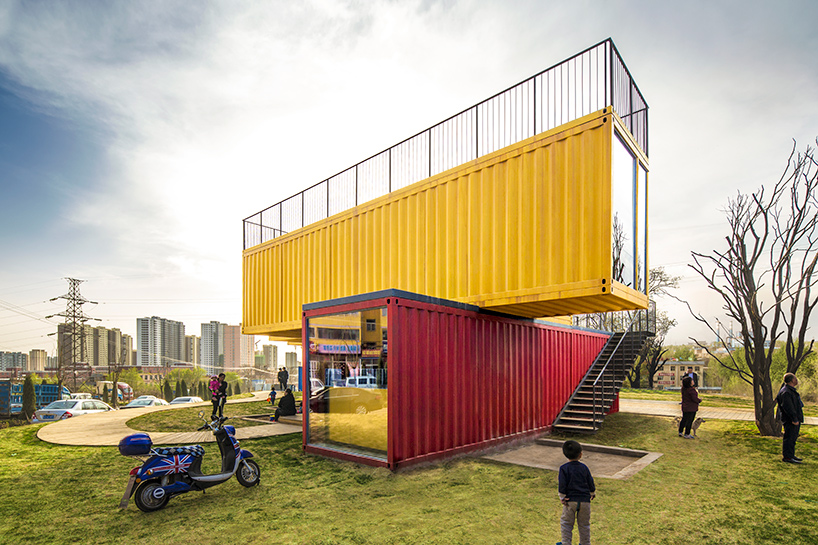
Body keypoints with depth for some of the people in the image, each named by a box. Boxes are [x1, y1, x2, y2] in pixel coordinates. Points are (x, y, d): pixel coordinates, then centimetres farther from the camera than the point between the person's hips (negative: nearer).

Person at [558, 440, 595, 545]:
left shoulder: (564, 468, -9)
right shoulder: (584, 467, -1)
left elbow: (562, 485, -12)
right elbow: (590, 482, 8)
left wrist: (562, 498, -3)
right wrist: (593, 493, 25)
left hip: (570, 501, -2)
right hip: (585, 500, 3)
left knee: (566, 523, 11)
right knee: (584, 524, 18)